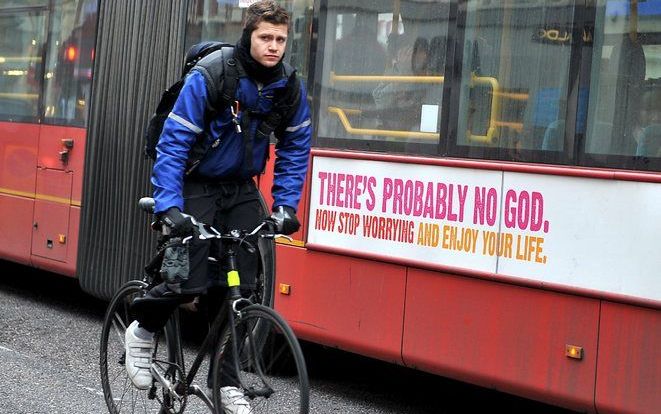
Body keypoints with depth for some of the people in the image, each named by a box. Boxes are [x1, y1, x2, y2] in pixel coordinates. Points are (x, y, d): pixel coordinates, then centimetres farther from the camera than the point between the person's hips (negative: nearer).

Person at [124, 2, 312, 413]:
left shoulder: (290, 88, -8)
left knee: (238, 286, -3)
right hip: (196, 186, -4)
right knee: (190, 281, -17)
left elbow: (295, 149, 4)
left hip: (240, 190, 4)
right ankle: (143, 330, 14)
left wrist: (285, 204, -7)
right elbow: (173, 144, -22)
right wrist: (170, 206, -31)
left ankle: (226, 380, 10)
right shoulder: (208, 79, -23)